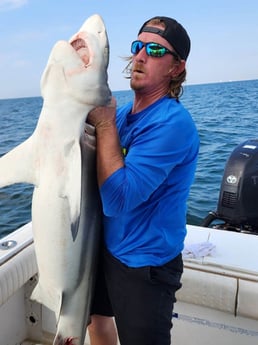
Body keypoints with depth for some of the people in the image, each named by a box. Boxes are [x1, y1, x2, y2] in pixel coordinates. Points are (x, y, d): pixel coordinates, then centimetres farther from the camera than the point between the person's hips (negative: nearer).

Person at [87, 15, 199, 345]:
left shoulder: (173, 123, -25)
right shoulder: (124, 111, 0)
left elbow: (117, 200, -31)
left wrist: (105, 123, -25)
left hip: (145, 264, -8)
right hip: (107, 247, 8)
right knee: (96, 315, 29)